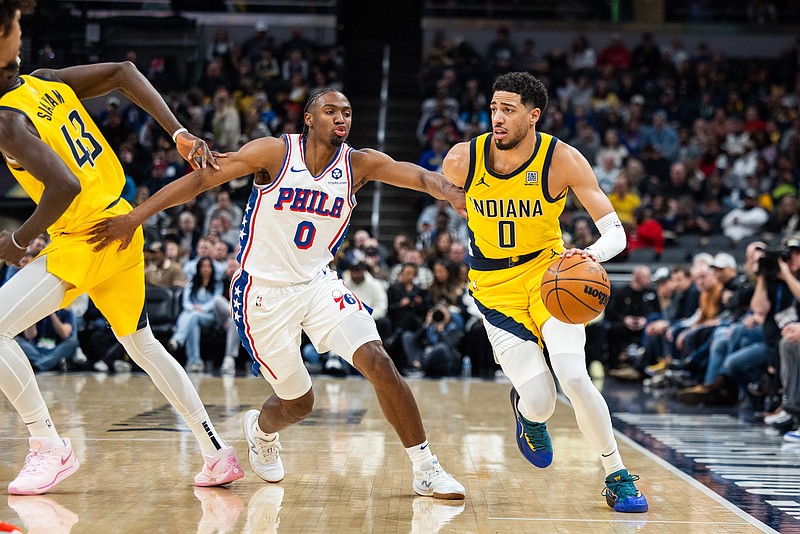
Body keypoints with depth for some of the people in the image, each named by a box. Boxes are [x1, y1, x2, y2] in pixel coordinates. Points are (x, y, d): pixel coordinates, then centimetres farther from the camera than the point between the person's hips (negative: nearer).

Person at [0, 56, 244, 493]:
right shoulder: (46, 82, 7)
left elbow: (65, 186, -28)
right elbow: (122, 72, 2)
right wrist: (180, 135, -2)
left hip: (86, 239, -9)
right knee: (143, 347, 21)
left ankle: (50, 448, -5)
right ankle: (218, 454, 23)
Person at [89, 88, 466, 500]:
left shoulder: (358, 164, -5)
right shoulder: (275, 153, -13)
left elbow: (414, 175, -20)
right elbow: (200, 179, -14)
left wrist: (450, 192, -42)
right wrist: (134, 217, -21)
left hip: (319, 283, 3)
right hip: (264, 293, -3)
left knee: (379, 364, -16)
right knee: (297, 404, 6)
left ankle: (426, 469, -3)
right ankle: (260, 430, 44)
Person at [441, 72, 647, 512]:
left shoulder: (563, 160, -17)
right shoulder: (462, 160, -14)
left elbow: (615, 232, -18)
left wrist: (592, 255, -39)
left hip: (548, 273, -1)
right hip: (495, 289, 1)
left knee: (574, 379, -22)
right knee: (539, 404, -11)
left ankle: (618, 477, 0)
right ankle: (525, 409, 30)